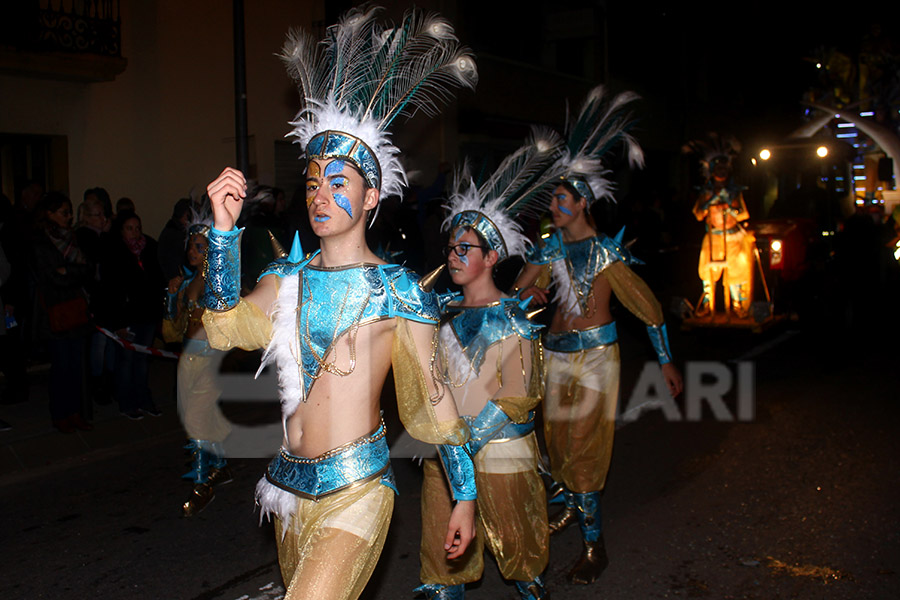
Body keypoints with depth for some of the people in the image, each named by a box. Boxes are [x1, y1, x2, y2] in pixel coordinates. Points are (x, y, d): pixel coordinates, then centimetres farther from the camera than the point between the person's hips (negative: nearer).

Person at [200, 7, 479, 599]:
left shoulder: (398, 288, -8)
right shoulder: (287, 275, 7)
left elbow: (434, 398, -4)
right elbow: (226, 327, -9)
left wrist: (466, 497, -2)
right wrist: (225, 227, -15)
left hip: (356, 490, -6)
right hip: (290, 485, 6)